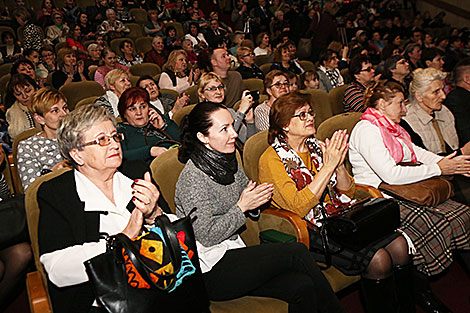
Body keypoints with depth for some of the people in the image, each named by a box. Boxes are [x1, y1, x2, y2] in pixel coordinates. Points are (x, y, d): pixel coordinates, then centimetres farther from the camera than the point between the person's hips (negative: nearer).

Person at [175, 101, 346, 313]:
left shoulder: (229, 162, 8)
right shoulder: (192, 177, -17)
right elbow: (206, 236, -17)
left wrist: (256, 200, -2)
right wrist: (242, 206, -13)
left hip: (232, 252, 7)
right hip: (210, 272, -7)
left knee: (302, 286, -16)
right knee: (296, 252, -17)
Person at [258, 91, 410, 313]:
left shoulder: (317, 147, 10)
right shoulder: (272, 159, -9)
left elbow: (347, 194, 9)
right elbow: (298, 207, -22)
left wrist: (339, 164, -10)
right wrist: (329, 165, -21)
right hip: (307, 232, -6)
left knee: (399, 246, -10)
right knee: (378, 260, -21)